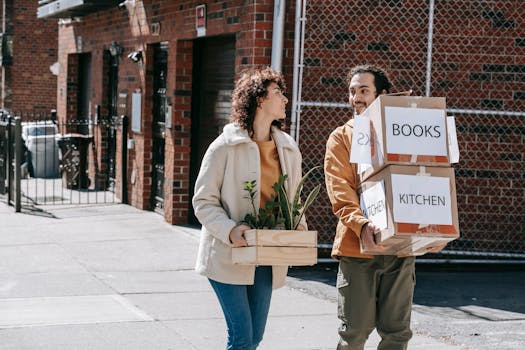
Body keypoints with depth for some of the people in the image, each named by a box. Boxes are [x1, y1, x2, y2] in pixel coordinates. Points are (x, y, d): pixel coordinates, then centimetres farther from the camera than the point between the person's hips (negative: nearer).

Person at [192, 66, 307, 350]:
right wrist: (230, 230, -23)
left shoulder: (289, 150, 9)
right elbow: (204, 201, -7)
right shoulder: (225, 146, -8)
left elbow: (293, 200, 19)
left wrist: (299, 229, 0)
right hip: (229, 255, -6)